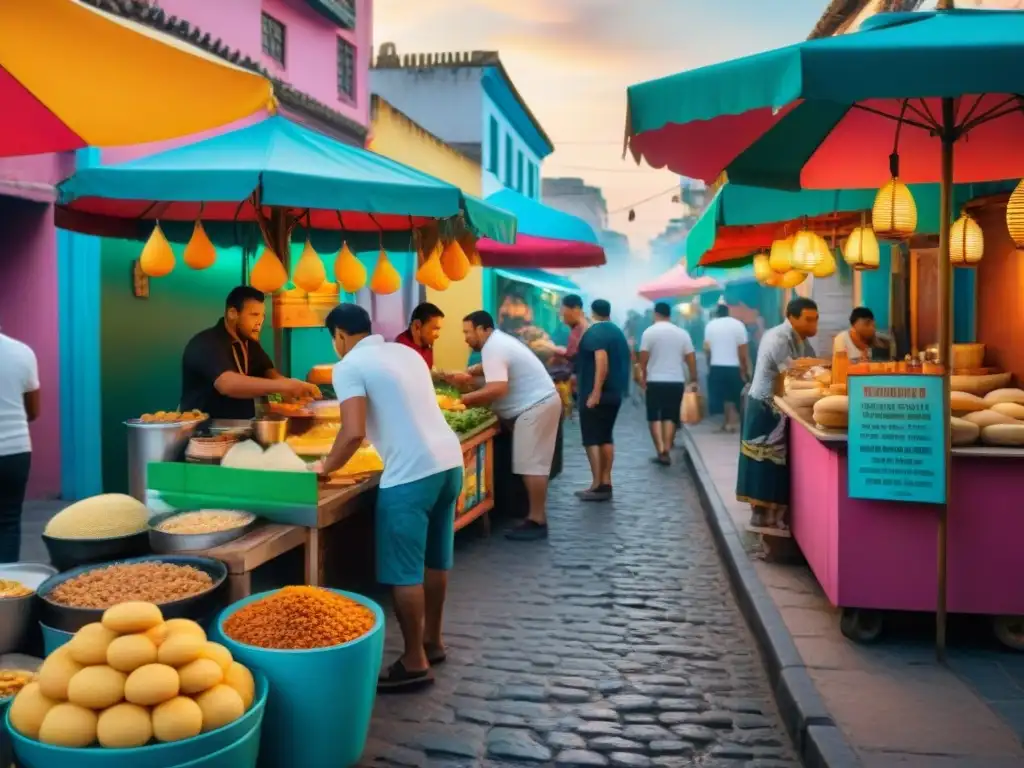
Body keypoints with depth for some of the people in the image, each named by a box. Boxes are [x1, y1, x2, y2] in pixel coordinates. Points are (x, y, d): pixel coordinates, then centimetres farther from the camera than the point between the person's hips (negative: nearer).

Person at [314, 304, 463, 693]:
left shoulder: (350, 366, -5)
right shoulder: (406, 352, 18)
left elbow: (354, 432, -15)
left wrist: (326, 466, 0)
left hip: (412, 473, -8)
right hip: (449, 460, 9)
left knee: (404, 571, 2)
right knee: (434, 560, 19)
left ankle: (415, 664, 10)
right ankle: (432, 641, 32)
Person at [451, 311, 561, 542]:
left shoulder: (493, 348, -19)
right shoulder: (498, 340, 13)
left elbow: (497, 389, -30)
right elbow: (496, 368, 31)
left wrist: (464, 400, -22)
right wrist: (470, 373, 14)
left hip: (536, 407, -11)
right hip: (540, 403, 11)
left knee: (531, 464, -9)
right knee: (533, 463, 11)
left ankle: (537, 522, -6)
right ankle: (537, 517, 16)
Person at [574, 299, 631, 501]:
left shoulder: (594, 332, -11)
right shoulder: (618, 332, 15)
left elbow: (602, 361, -23)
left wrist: (595, 392, -26)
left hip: (596, 394, -8)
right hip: (615, 393, 8)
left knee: (591, 439, -4)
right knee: (606, 437, 12)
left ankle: (597, 486, -5)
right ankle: (606, 484, 12)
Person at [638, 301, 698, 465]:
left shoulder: (649, 332, -4)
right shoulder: (682, 333, 5)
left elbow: (644, 357, -8)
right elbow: (691, 358, 4)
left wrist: (643, 375, 4)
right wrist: (693, 380, 11)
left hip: (655, 381, -2)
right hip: (677, 381, 3)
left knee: (654, 417, 6)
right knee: (670, 417, 9)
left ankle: (661, 450, -6)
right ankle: (666, 452, 4)